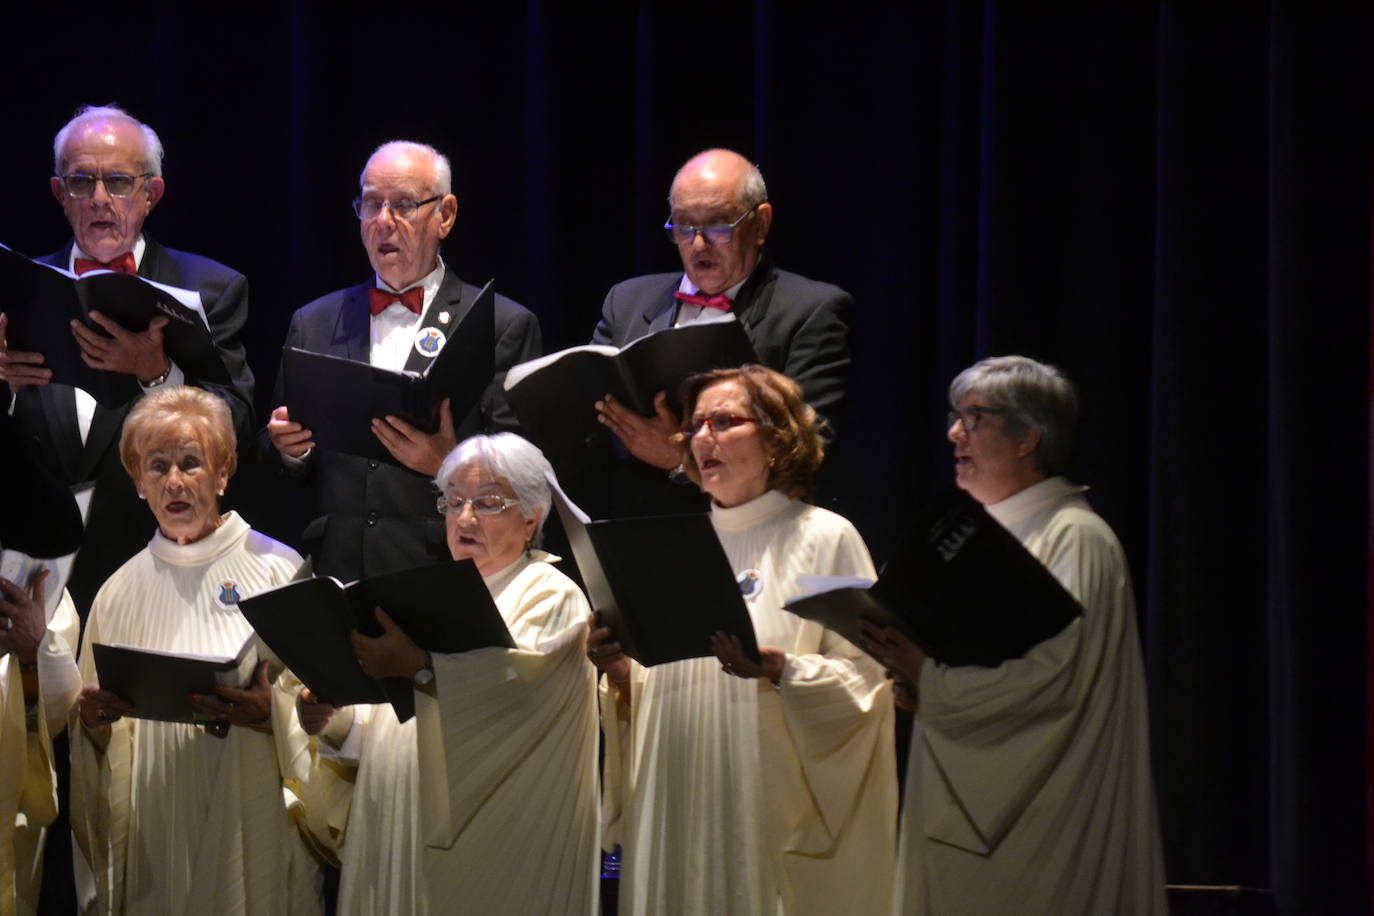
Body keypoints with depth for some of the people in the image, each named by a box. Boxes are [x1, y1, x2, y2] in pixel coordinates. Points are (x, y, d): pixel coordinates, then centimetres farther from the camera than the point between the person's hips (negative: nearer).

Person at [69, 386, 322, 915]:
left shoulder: (279, 571, -2)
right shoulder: (120, 592, 7)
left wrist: (272, 712, -22)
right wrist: (93, 718, -8)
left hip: (253, 827, -2)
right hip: (156, 837, 3)